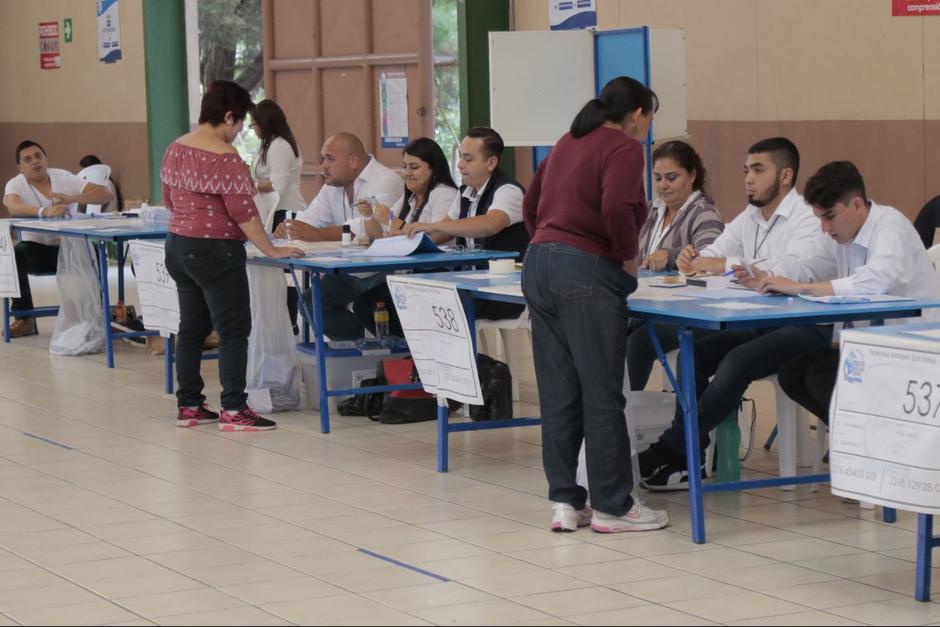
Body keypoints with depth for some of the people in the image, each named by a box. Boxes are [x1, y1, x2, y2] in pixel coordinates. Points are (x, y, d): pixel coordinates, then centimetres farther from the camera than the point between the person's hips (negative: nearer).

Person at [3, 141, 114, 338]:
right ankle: (24, 318, -17)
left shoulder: (64, 178, -2)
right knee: (14, 254, -31)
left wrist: (71, 199, -27)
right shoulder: (15, 185, -5)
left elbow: (106, 194, -12)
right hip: (36, 248, 0)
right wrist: (44, 212, -49)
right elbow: (13, 207, -31)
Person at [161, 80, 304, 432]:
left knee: (191, 328, 13)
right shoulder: (224, 157, -17)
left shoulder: (175, 150, 7)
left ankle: (189, 406, 17)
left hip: (178, 246, 9)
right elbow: (243, 211, -19)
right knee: (234, 330, -3)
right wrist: (270, 250, -14)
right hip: (215, 252, -9)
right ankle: (233, 411, -5)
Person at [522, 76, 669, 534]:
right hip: (586, 271, -8)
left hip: (538, 265, 8)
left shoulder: (569, 143, 20)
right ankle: (612, 505, 4)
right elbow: (617, 209, -20)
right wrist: (629, 257, -7)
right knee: (601, 393, -1)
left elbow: (532, 202, 24)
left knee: (557, 392, 10)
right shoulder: (624, 149, -5)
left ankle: (564, 501, 13)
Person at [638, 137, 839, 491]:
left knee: (737, 362, -30)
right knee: (693, 354, -13)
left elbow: (793, 269, -27)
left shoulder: (808, 217, -11)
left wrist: (728, 265, -27)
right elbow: (713, 255, 11)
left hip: (808, 327, -8)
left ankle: (672, 448, -21)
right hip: (763, 324, 8)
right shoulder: (749, 219, 15)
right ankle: (687, 458, -14)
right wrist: (692, 260, -15)